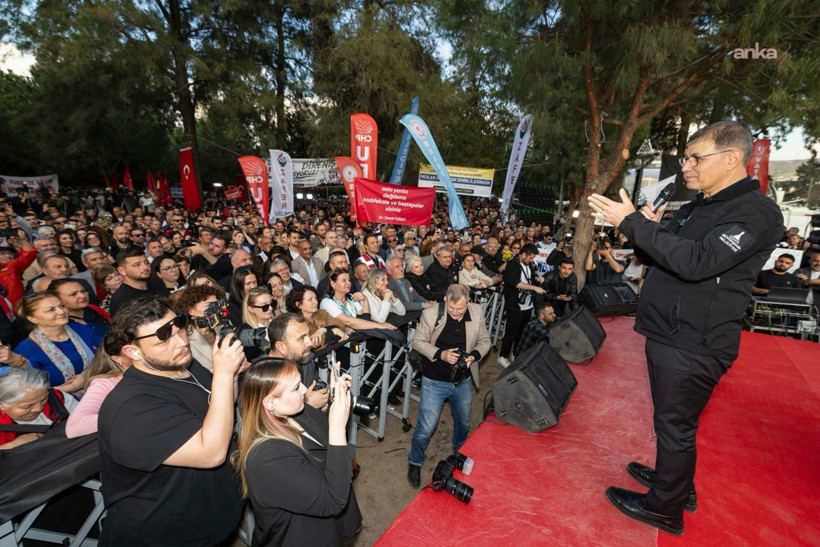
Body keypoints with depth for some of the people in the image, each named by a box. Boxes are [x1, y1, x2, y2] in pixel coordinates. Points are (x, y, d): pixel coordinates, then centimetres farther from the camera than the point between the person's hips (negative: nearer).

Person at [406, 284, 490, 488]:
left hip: (463, 381, 4)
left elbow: (484, 340, 2)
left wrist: (474, 355, -18)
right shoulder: (431, 314, -20)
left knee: (463, 423, 25)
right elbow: (418, 341, -10)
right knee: (426, 427, 4)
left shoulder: (477, 313, -10)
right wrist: (440, 354, -24)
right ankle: (415, 462, 34)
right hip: (435, 381, -3)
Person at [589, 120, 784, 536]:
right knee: (671, 420, 23)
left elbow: (697, 262, -30)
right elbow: (663, 258, 17)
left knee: (675, 426, 6)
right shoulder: (697, 206, 13)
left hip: (693, 347, -9)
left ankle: (665, 508, 26)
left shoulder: (756, 213, -15)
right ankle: (676, 482, 44)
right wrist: (649, 229, -4)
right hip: (668, 333, 9)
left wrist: (632, 223, -29)